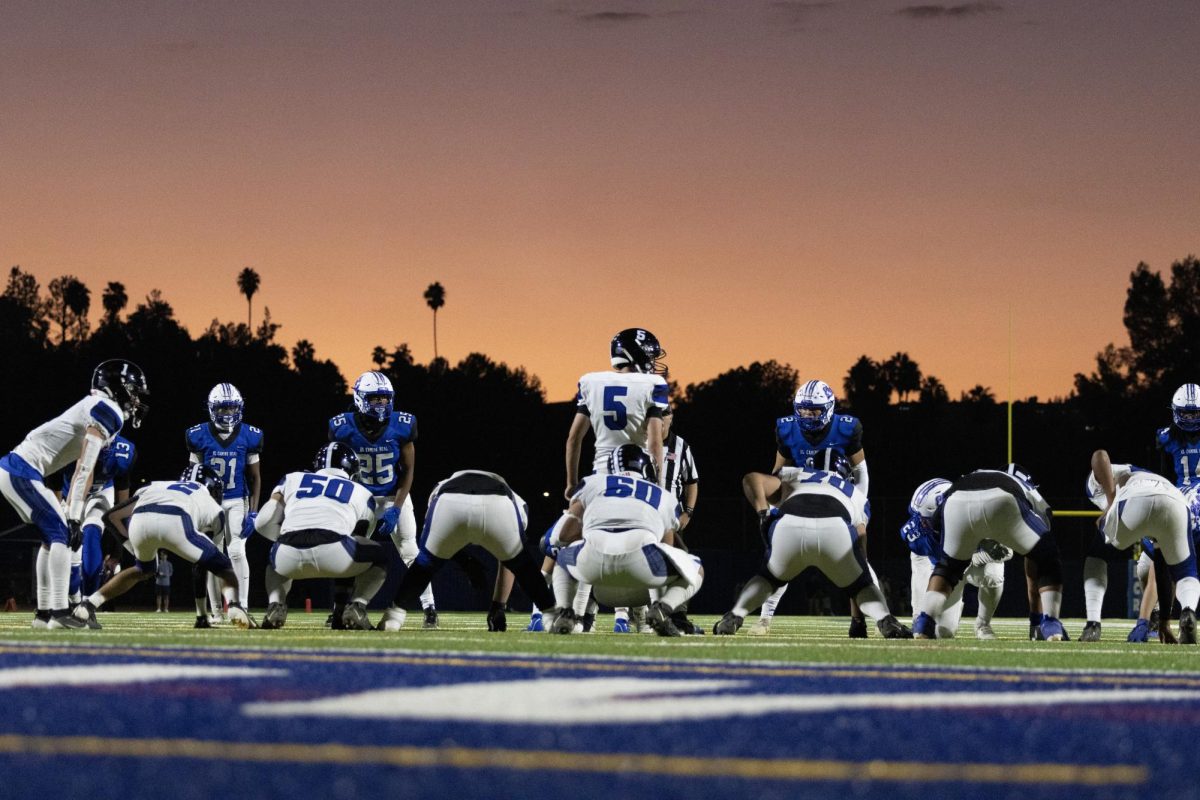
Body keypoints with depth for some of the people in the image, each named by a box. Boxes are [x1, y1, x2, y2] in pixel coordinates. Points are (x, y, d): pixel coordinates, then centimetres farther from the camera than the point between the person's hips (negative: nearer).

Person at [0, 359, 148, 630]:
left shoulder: (97, 409, 19)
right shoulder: (107, 411, -12)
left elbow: (84, 472, 19)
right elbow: (84, 467, -18)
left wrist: (72, 514, 18)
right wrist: (74, 516, -20)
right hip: (23, 472, -10)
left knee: (54, 535, 15)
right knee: (60, 534, -10)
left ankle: (44, 613, 16)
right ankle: (59, 612, -15)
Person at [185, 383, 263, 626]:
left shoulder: (249, 437, -5)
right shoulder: (200, 436, -5)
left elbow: (255, 477, 2)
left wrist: (253, 511, -5)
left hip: (237, 503, -1)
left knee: (237, 553, -13)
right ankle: (216, 612, 9)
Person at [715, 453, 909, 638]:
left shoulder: (795, 476, 40)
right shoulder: (856, 494, 40)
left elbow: (752, 479, 24)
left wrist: (764, 515, 19)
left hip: (788, 526, 1)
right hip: (836, 530, -1)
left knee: (767, 578, 31)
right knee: (861, 585, 22)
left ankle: (733, 618, 11)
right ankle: (885, 621, -6)